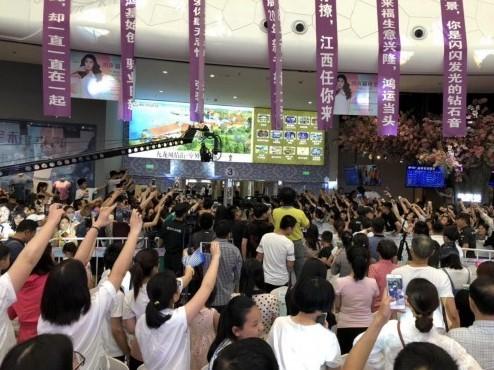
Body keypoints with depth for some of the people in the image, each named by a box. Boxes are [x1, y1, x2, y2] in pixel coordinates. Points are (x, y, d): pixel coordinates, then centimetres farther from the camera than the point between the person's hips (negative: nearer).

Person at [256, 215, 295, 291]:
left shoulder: (265, 237, -8)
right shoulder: (289, 243, -18)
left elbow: (259, 258, -1)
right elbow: (290, 266, -12)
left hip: (266, 279, 3)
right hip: (282, 281, -3)